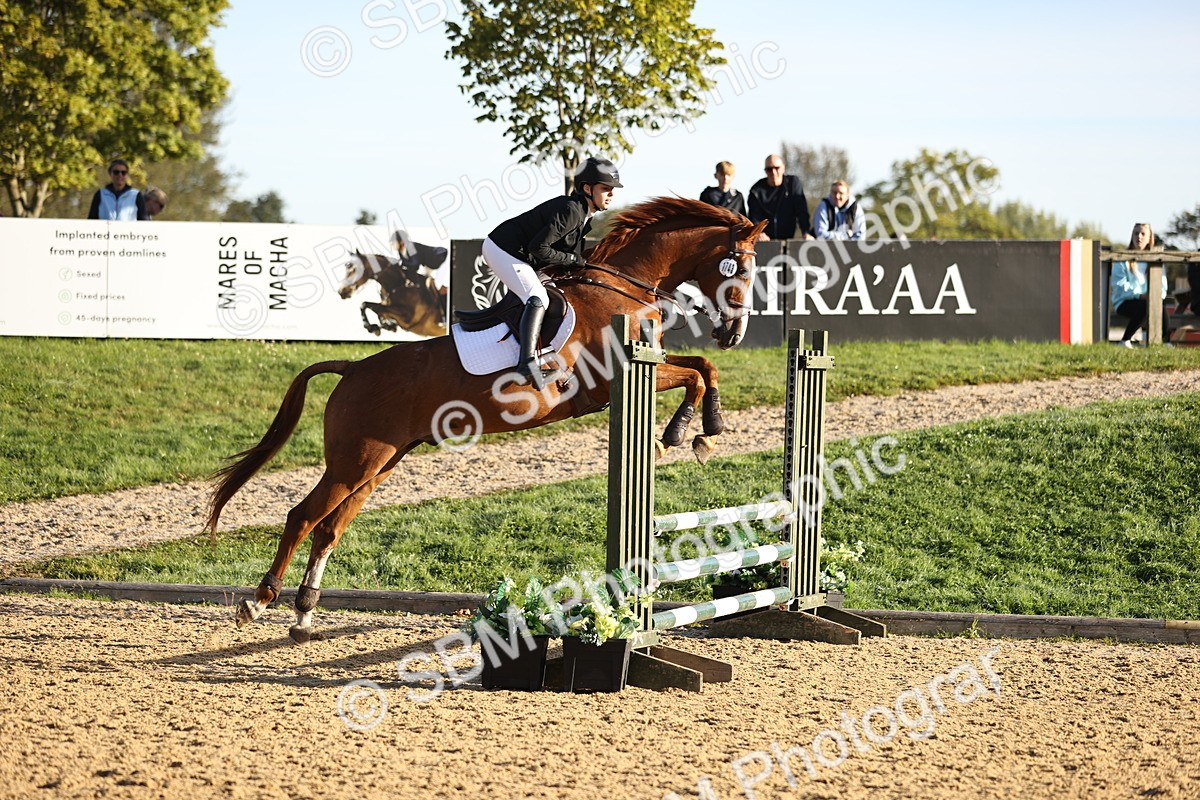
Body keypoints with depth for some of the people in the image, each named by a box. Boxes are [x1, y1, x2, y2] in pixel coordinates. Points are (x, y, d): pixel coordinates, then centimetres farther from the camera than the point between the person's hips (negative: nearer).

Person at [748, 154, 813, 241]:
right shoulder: (756, 190, 2)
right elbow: (754, 217, -4)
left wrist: (806, 233, -17)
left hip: (788, 239, 1)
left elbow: (802, 211, -2)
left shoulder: (793, 182, 4)